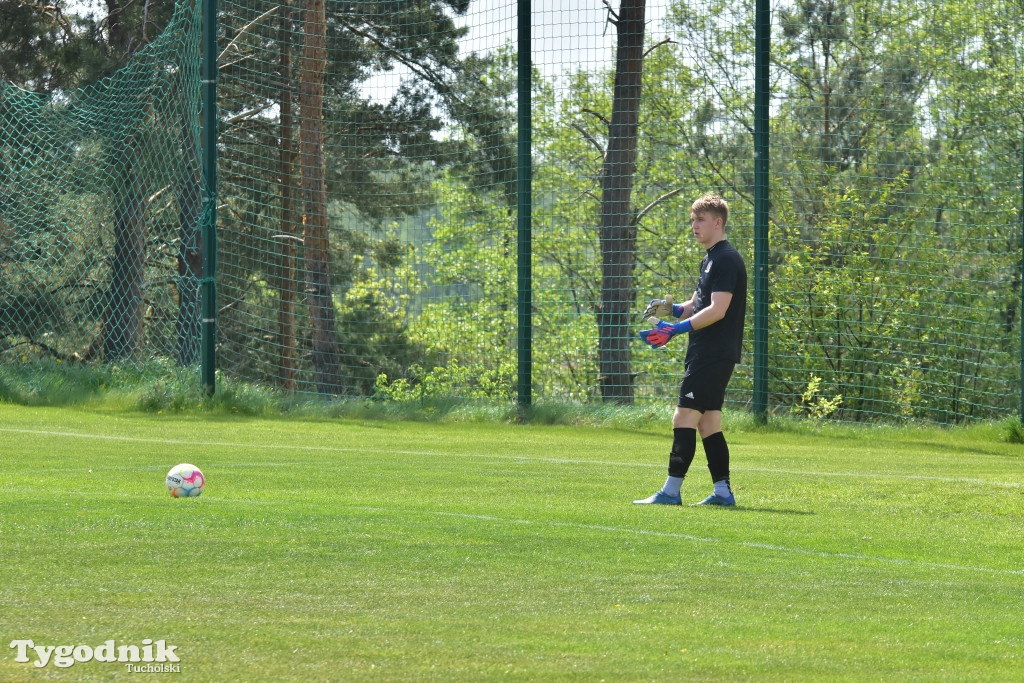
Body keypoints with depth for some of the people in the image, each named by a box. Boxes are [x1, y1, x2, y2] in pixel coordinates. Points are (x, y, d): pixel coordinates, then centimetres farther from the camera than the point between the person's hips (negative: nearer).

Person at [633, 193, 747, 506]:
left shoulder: (726, 259, -13)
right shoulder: (710, 259, 19)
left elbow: (717, 310, -21)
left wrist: (675, 329, -23)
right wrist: (672, 309, 5)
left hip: (714, 355, -10)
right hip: (705, 353, 10)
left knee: (685, 417, -11)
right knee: (708, 421, 9)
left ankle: (671, 490, -12)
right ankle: (723, 490, 9)